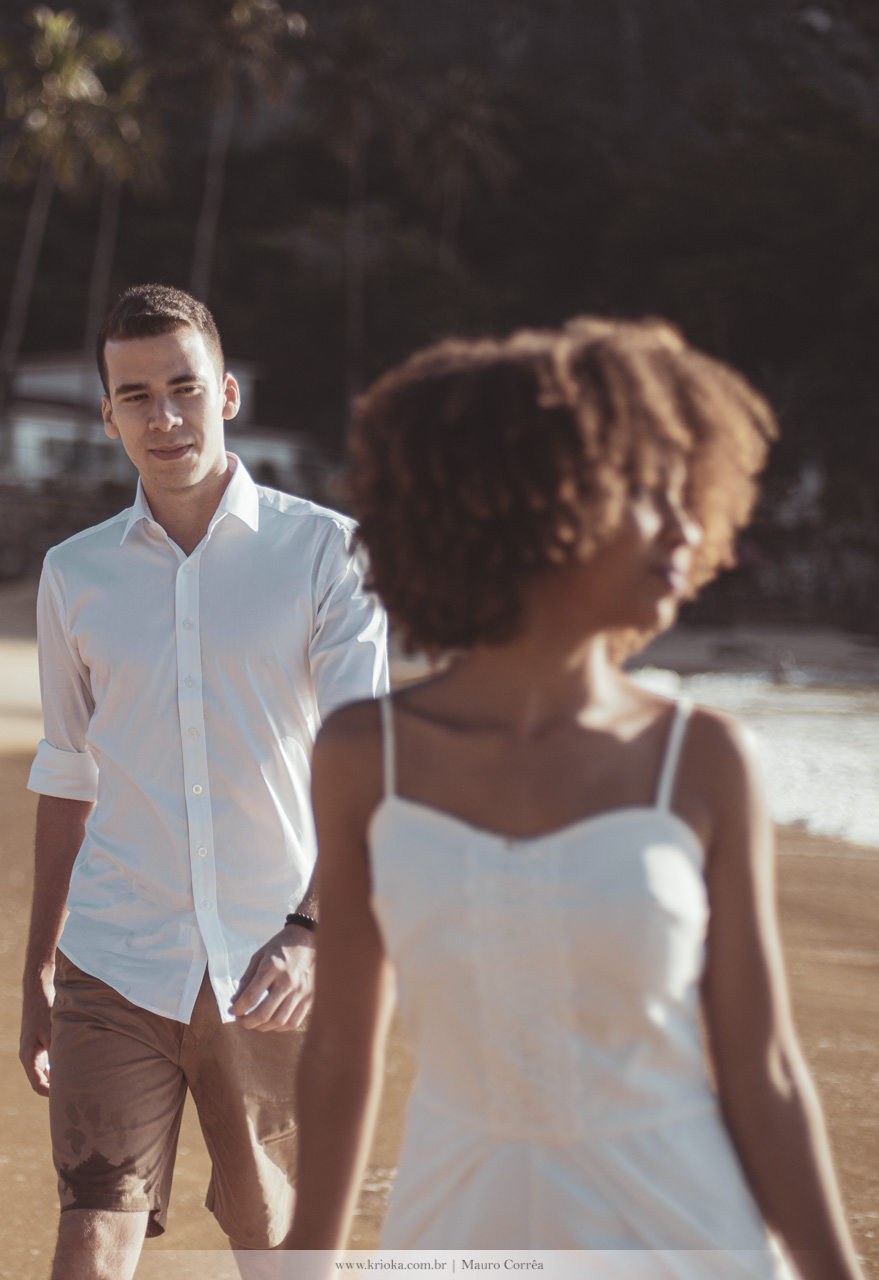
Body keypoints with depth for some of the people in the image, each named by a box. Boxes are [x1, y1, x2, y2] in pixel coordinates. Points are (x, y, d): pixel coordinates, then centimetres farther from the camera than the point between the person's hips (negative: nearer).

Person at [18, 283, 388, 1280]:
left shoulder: (328, 552, -1)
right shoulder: (75, 574, 8)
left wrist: (314, 932, -21)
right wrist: (37, 971, 17)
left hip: (275, 969, -1)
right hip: (115, 967, 1)